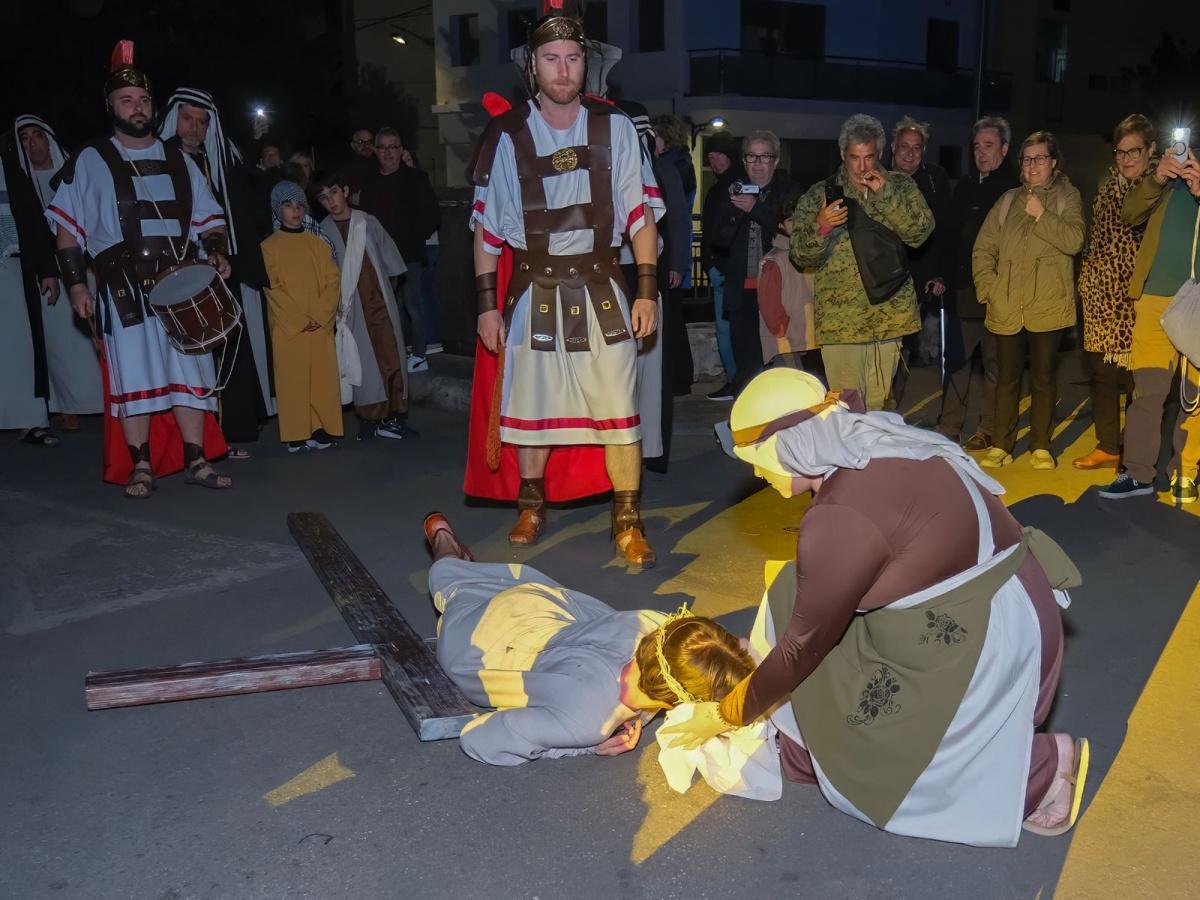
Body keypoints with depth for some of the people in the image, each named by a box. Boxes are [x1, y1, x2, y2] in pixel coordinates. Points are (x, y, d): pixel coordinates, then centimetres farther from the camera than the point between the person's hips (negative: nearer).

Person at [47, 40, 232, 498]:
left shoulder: (178, 161, 15)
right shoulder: (91, 162, 5)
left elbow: (209, 219, 16)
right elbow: (68, 227, 4)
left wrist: (216, 252, -4)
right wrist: (75, 283, -4)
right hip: (124, 289, -2)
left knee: (190, 369, 0)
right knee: (135, 373, -1)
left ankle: (196, 461, 7)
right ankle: (141, 466, 8)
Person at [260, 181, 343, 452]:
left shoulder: (318, 244, 11)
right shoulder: (269, 246, 2)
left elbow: (332, 282, 5)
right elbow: (273, 289, -4)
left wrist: (319, 315, -9)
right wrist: (300, 320, -12)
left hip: (321, 324, 3)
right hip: (288, 327, -2)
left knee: (323, 376, 1)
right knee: (293, 379, -1)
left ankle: (323, 430, 7)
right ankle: (297, 434, 3)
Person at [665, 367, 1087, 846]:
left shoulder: (839, 518, -24)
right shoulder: (878, 453, 4)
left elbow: (805, 645, -12)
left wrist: (728, 715, 2)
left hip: (989, 646, -9)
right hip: (991, 611, 9)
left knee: (861, 757, 5)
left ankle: (1041, 766, 6)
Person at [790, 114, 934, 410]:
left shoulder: (901, 187, 7)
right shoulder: (821, 194, 3)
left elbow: (921, 231, -6)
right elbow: (802, 255, 0)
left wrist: (885, 194, -15)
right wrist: (820, 227, -21)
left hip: (888, 314, 2)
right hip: (840, 316, -1)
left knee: (877, 403, 11)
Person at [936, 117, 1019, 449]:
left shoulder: (1015, 188, -4)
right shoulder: (964, 186, 13)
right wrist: (943, 275, 7)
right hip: (961, 290, 5)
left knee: (994, 363, 5)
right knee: (956, 360, 7)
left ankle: (988, 430, 14)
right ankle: (948, 428, 14)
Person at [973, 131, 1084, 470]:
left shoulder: (1068, 198, 7)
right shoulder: (1008, 201, 14)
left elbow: (1074, 241, -10)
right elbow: (983, 250, 10)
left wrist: (1041, 215, -13)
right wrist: (989, 289, -2)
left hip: (1048, 307, -2)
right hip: (1007, 308, 2)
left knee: (1044, 377, 4)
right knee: (1006, 378, 6)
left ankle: (1041, 446, 14)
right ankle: (1000, 445, 13)